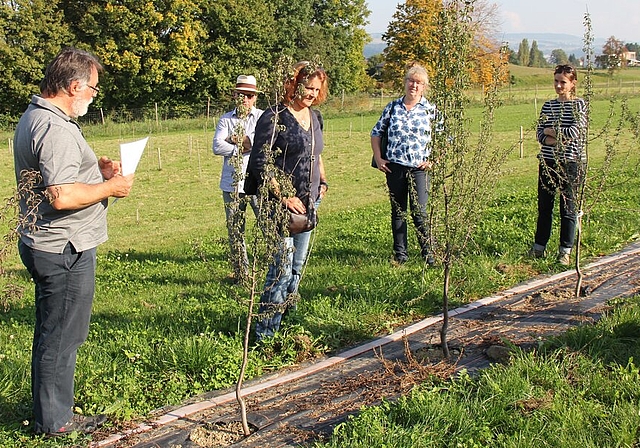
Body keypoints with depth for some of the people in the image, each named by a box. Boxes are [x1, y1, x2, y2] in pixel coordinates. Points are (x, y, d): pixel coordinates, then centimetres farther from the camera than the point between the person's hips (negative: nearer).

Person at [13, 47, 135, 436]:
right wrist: (110, 188, -16)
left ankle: (50, 410, 33)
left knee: (53, 332, 20)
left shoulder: (33, 118, 12)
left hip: (44, 244, 11)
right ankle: (55, 420, 15)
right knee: (61, 336, 2)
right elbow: (61, 196, -30)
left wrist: (96, 167, 13)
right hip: (65, 250, -11)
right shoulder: (56, 130, -22)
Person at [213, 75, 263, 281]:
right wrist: (243, 147, -10)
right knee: (235, 230, 8)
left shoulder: (262, 117, 4)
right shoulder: (226, 119, 11)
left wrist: (236, 139, -5)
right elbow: (217, 147, -3)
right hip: (232, 184, 3)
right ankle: (240, 273, 18)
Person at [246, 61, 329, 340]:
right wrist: (284, 197, -18)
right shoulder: (274, 118, -12)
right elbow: (260, 163, -16)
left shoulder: (314, 117, 12)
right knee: (282, 268, -11)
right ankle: (265, 335, -3)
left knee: (298, 265, 15)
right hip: (281, 205, -8)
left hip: (308, 203, 8)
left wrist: (322, 182, 14)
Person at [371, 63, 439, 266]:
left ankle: (428, 253, 5)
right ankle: (400, 253, 19)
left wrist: (433, 160, -4)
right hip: (394, 167, 3)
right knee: (397, 212, 10)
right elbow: (376, 133, 13)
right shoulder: (392, 107, 7)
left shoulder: (431, 110, 2)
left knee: (419, 213, -5)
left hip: (419, 168, -2)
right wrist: (378, 158, 5)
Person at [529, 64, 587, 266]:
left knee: (568, 208, 2)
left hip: (571, 162, -4)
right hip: (548, 162, 4)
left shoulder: (579, 105, -2)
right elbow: (540, 134, 1)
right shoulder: (548, 105, 10)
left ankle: (565, 251, 11)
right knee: (544, 206, 9)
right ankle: (539, 247, 19)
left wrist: (550, 131, -4)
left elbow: (575, 131, -14)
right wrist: (561, 139, -16)